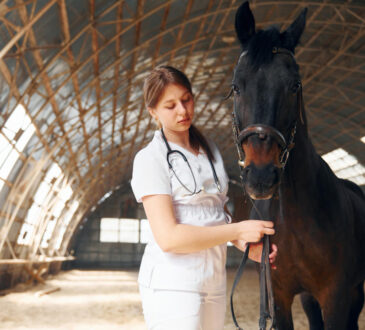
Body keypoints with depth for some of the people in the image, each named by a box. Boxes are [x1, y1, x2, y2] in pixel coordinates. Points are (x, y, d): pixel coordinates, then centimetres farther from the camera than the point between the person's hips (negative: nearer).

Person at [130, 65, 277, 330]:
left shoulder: (210, 150, 14)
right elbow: (168, 238, -17)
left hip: (215, 283, 7)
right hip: (173, 285, -6)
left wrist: (248, 245, -3)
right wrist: (239, 230, -15)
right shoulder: (150, 159, -8)